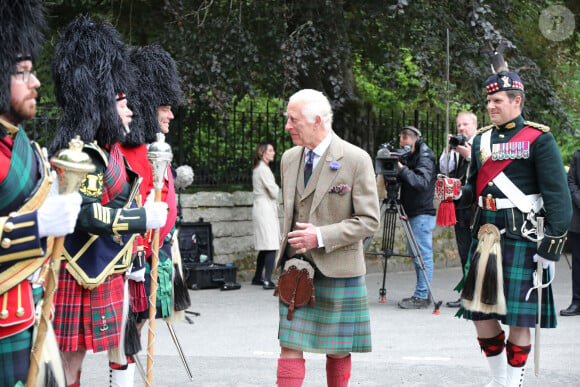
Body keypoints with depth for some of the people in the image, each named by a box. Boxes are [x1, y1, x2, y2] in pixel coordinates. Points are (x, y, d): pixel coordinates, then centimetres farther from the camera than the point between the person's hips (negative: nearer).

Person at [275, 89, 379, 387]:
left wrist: (321, 237, -18)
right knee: (290, 346, -4)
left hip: (337, 270, -4)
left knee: (337, 351, 8)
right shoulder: (290, 159, 10)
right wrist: (288, 247, 15)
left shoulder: (356, 159, -8)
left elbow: (369, 220, -10)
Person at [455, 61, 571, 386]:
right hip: (486, 234, 6)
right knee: (480, 311, 8)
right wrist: (458, 192, -4)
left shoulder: (539, 139, -5)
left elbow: (558, 196, -9)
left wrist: (551, 245, -15)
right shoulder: (482, 139, 13)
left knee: (519, 317, -2)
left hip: (523, 237, -6)